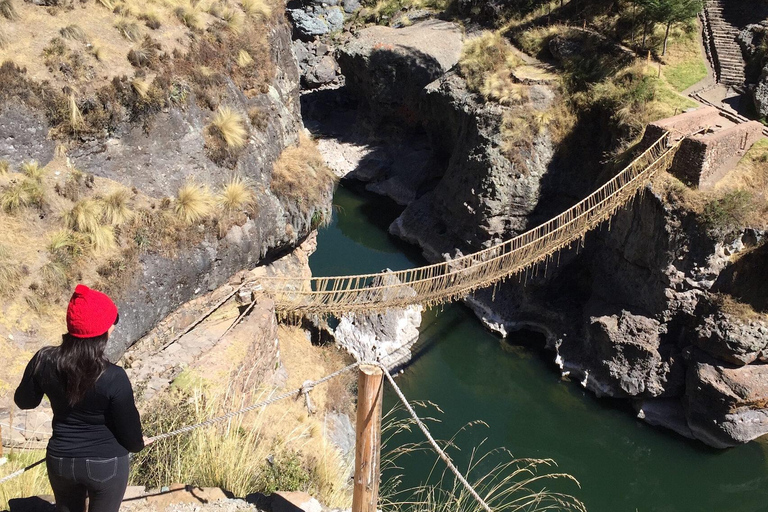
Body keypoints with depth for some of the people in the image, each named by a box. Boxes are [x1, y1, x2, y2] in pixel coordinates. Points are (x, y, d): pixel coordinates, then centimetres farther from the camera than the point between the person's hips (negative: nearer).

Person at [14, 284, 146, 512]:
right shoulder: (113, 378, -28)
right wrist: (138, 442, 7)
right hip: (106, 464, -4)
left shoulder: (45, 361, -17)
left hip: (60, 460, 4)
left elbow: (24, 401, 4)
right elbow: (130, 435, -15)